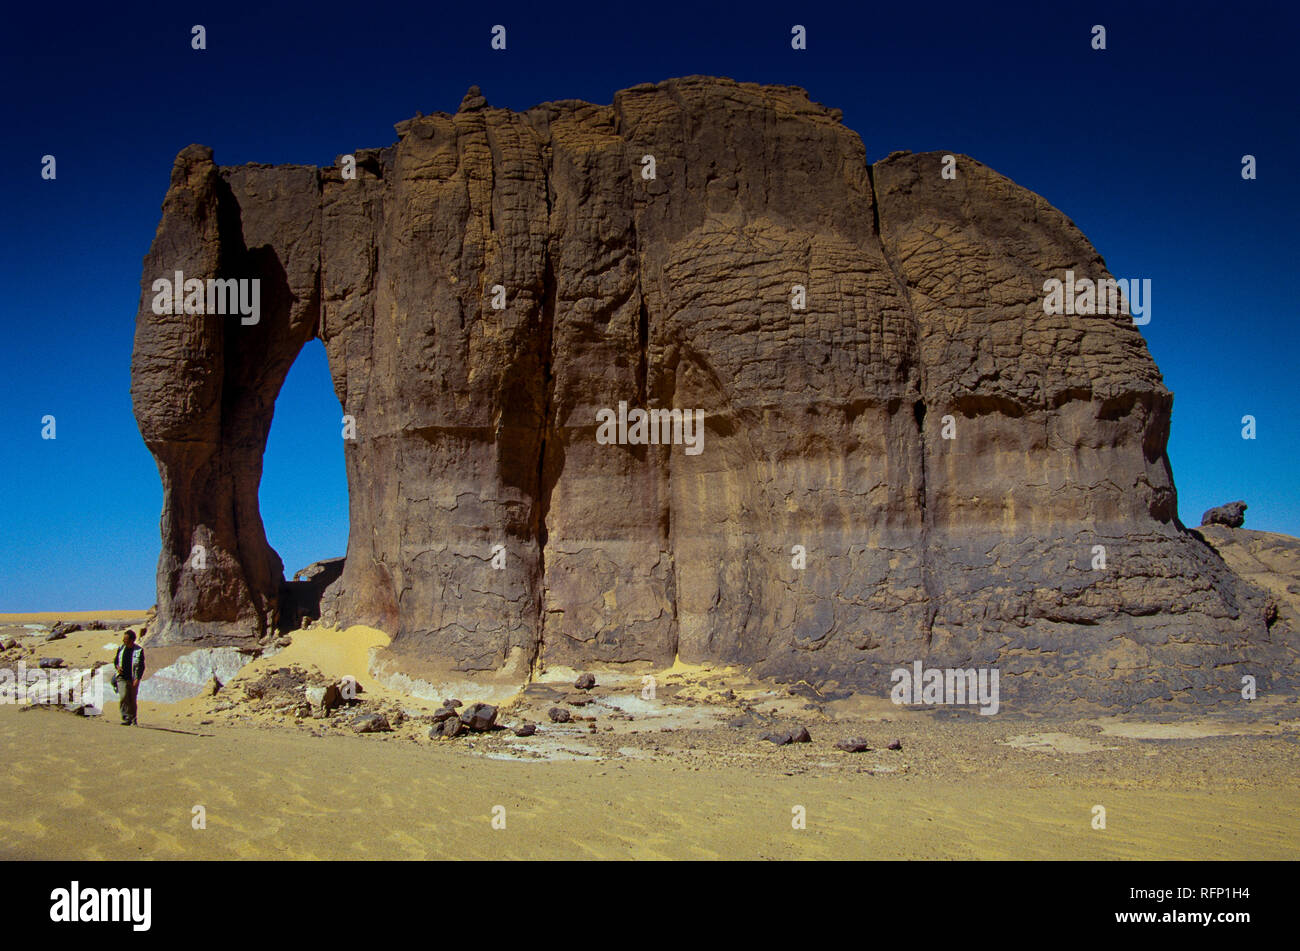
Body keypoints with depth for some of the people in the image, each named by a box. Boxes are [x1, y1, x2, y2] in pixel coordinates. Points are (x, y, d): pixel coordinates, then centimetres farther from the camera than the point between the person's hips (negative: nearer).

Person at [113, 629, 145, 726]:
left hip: (133, 680, -2)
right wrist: (117, 667, -4)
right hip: (122, 678, 2)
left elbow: (141, 667, -5)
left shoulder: (139, 651, -5)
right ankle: (127, 718, -14)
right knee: (123, 697, -17)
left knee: (132, 700, 4)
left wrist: (137, 679, -15)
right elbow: (116, 661, 19)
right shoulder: (121, 648, 6)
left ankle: (133, 720, 19)